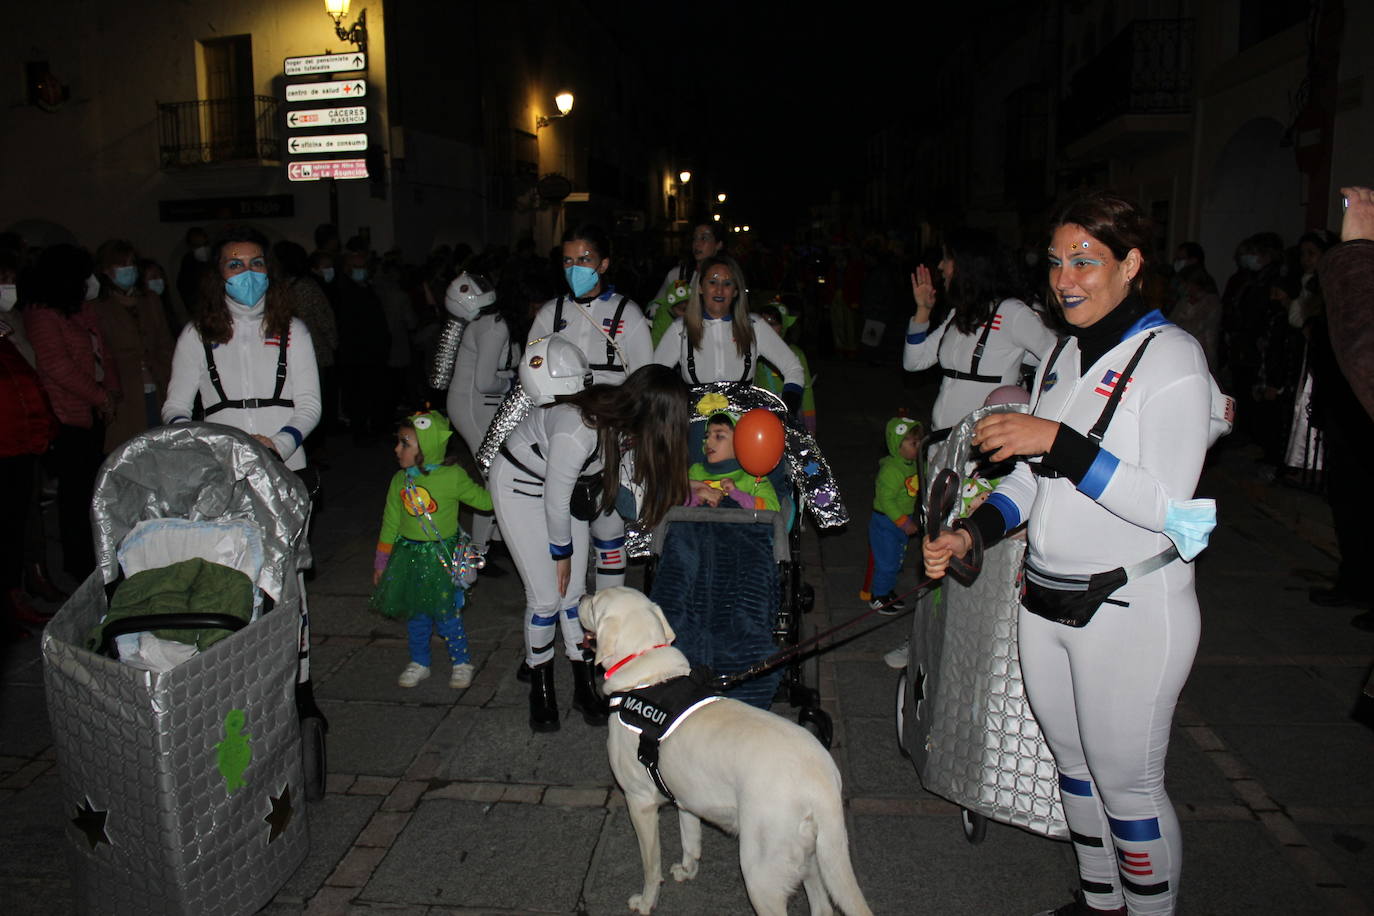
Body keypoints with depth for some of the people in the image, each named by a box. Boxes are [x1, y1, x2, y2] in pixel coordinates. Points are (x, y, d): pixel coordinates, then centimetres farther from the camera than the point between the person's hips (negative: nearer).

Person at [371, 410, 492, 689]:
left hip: (442, 558, -4)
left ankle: (462, 663, 22)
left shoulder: (452, 477, -14)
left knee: (446, 614, 1)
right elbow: (390, 523, 8)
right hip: (409, 556, 4)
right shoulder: (400, 481, 0)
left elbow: (484, 500, -2)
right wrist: (380, 563, 12)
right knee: (415, 615, 14)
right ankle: (419, 663, 32)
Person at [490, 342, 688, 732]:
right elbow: (555, 502, -25)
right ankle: (540, 687, 16)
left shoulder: (625, 419, -23)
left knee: (574, 590, 3)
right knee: (546, 596, -7)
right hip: (520, 485, -5)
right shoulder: (576, 432, -40)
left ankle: (585, 685, 17)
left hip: (569, 484, 6)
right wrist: (561, 553, -11)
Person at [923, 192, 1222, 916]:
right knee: (1074, 766, 20)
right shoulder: (1064, 355, 9)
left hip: (1130, 610, -7)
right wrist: (971, 532, -2)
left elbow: (1167, 505, -21)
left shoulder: (1169, 355, -12)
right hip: (1044, 602, 7)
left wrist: (1058, 440, -27)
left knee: (1127, 785, 6)